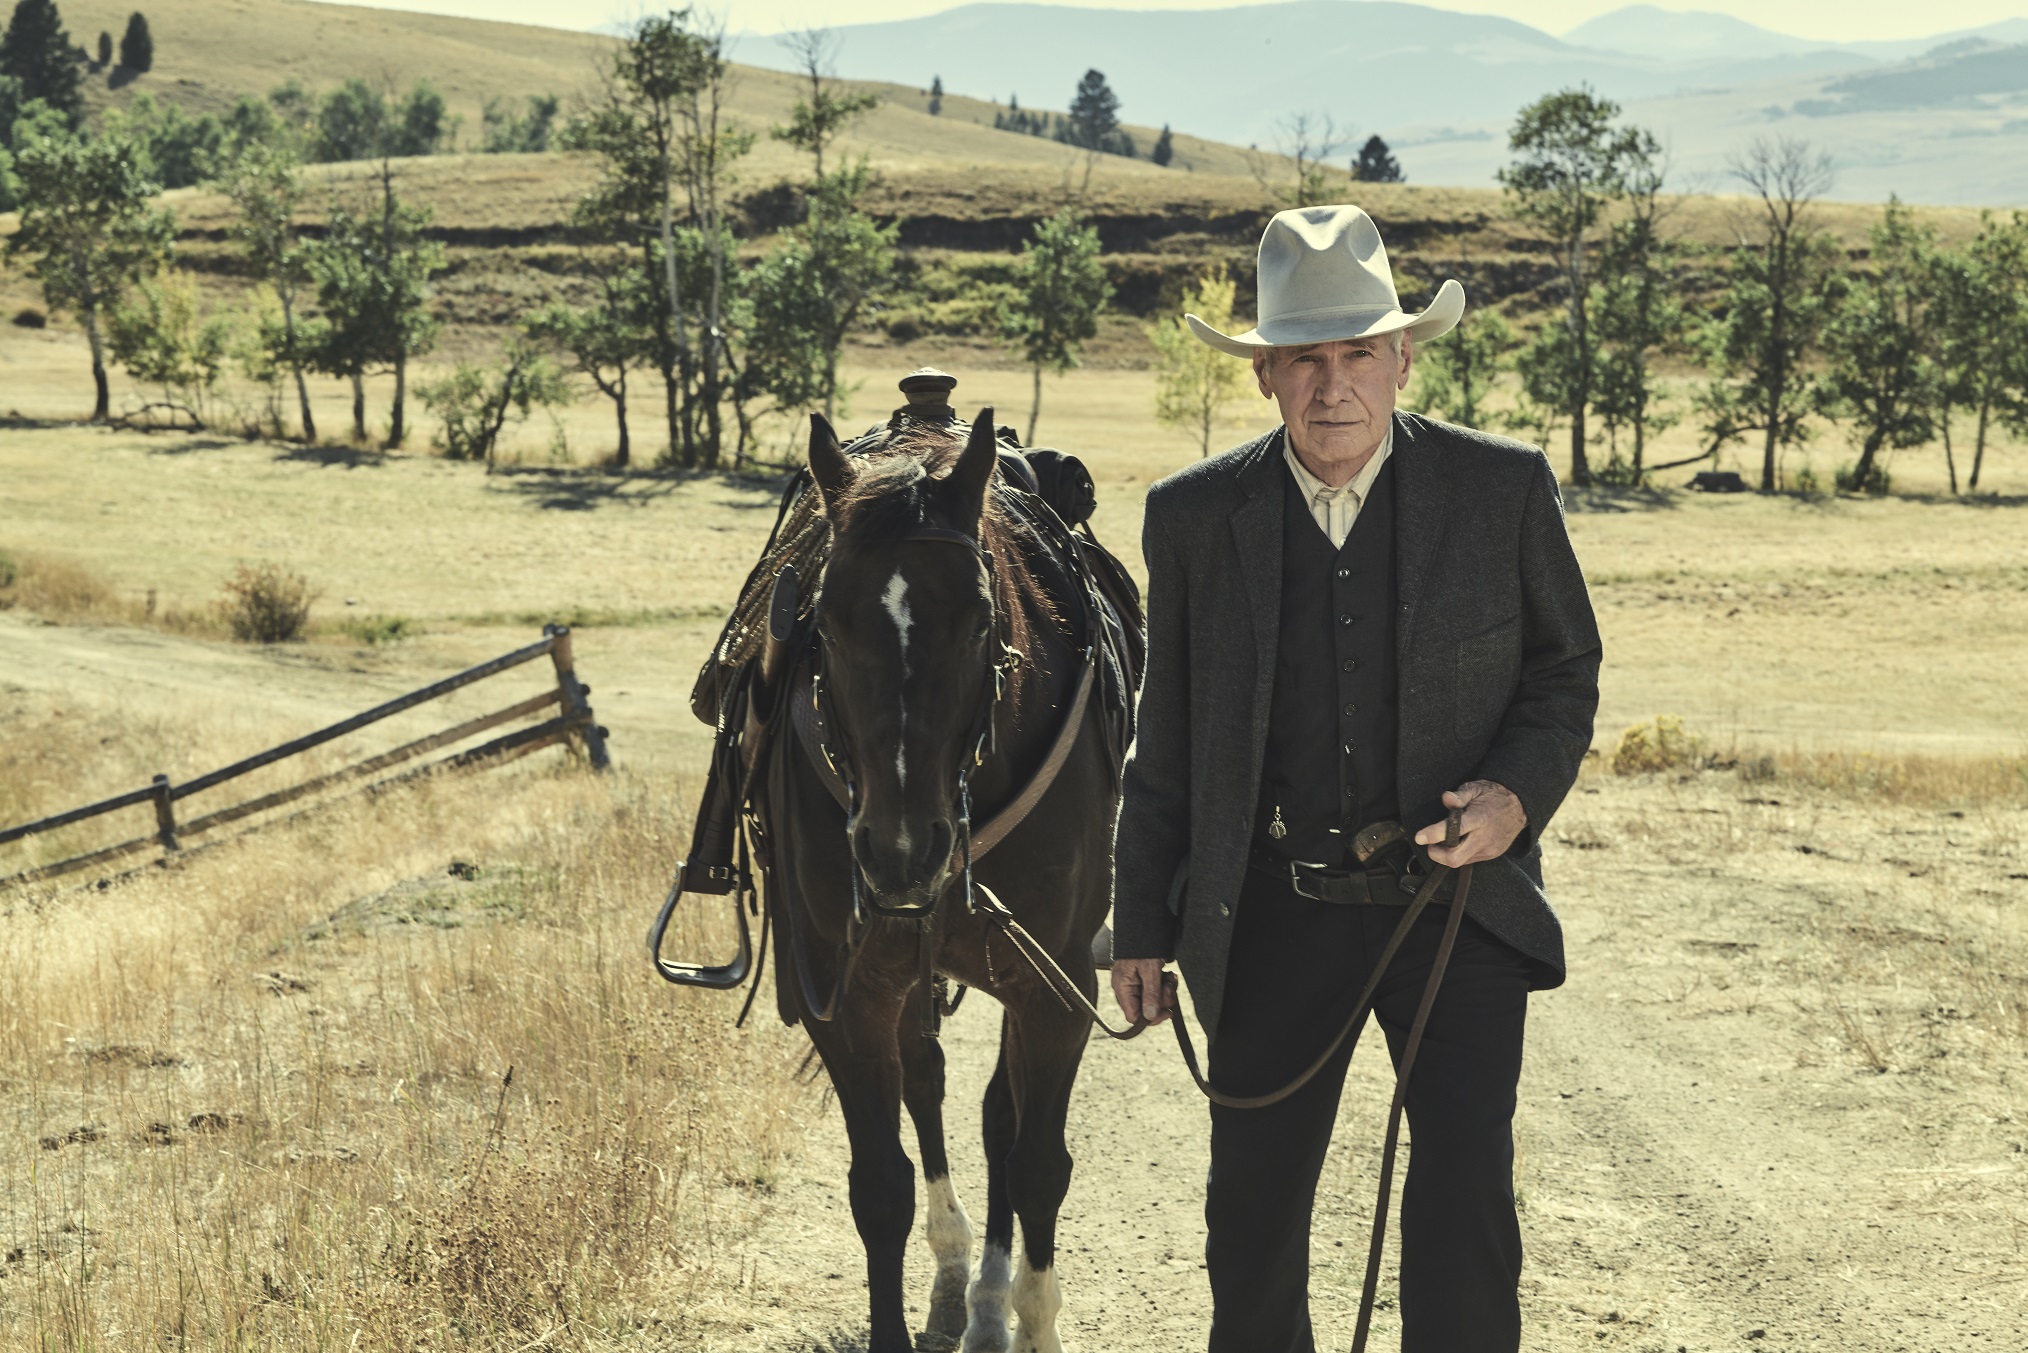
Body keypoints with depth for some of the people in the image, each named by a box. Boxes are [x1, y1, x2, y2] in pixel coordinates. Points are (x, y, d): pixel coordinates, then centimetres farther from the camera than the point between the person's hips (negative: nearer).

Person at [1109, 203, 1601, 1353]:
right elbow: (1167, 741, 8)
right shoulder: (1195, 516, 0)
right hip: (1272, 911, 2)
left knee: (1465, 1206, -9)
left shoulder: (1505, 489, -4)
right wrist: (1144, 926, 9)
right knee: (1251, 1218, 10)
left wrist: (1519, 791, -13)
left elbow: (1566, 670, 7)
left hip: (1461, 899, -2)